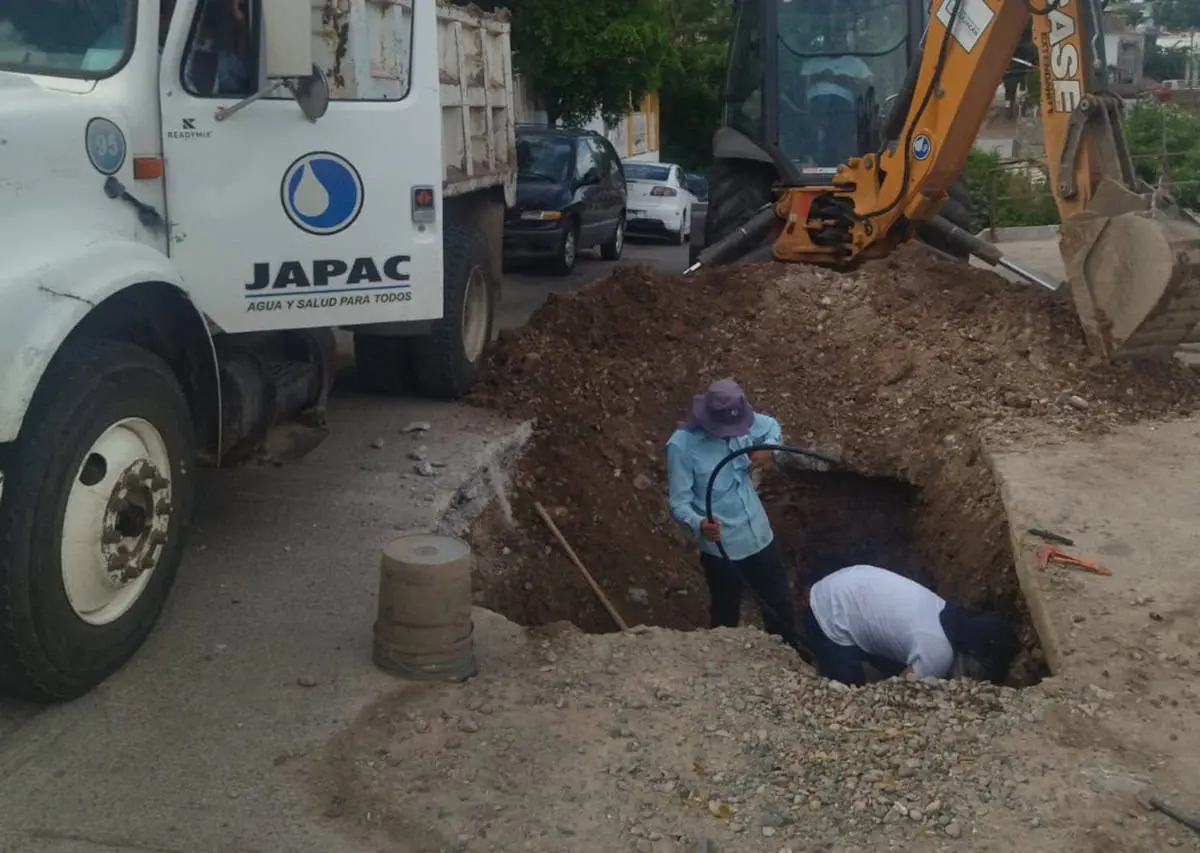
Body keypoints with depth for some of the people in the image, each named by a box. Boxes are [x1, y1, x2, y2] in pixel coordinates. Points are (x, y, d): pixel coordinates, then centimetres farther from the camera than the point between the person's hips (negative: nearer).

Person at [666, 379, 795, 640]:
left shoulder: (743, 421, -7)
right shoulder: (682, 445, -21)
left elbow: (773, 426, 15)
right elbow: (679, 502, -19)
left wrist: (768, 448, -8)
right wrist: (698, 524, -41)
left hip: (760, 537, 5)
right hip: (721, 548, -5)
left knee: (781, 611, 19)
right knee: (726, 620, 15)